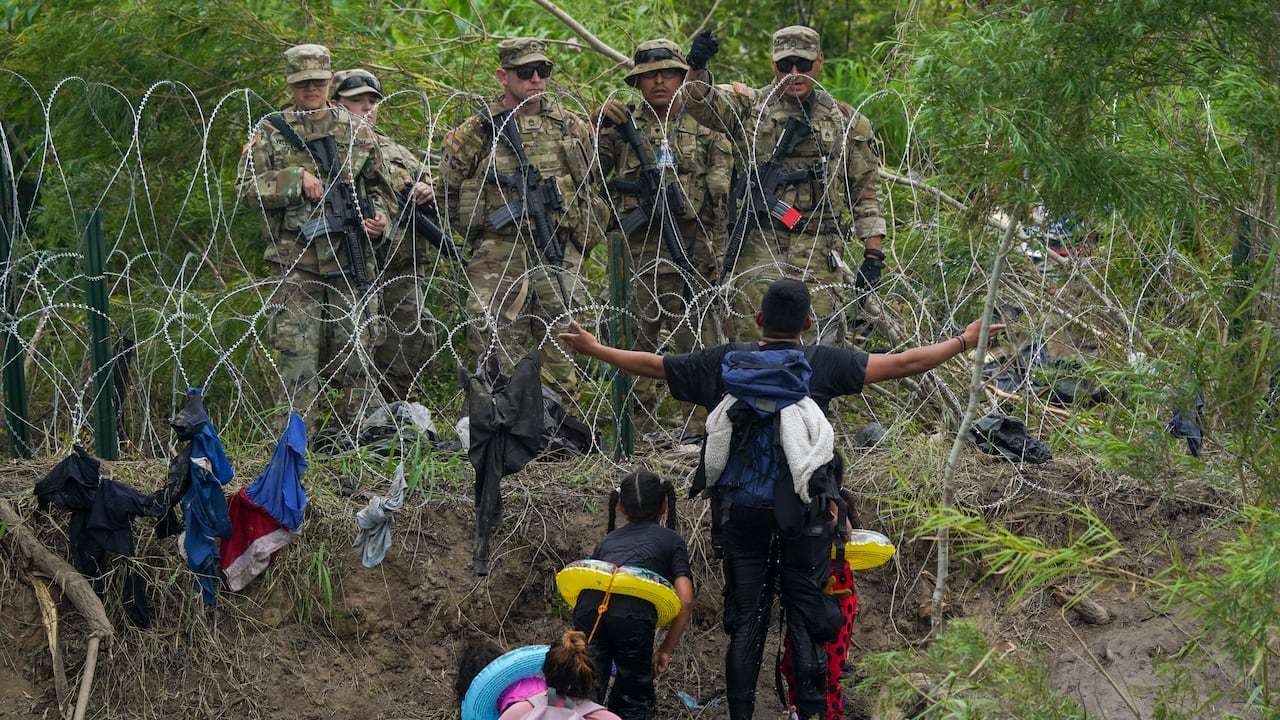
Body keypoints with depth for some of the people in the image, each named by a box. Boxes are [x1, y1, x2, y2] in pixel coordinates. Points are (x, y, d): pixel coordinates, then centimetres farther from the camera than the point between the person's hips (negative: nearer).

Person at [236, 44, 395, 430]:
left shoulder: (357, 132, 13)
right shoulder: (270, 133, 6)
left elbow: (378, 186, 22)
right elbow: (247, 188, -3)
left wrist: (379, 216, 1)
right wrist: (297, 179, -14)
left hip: (350, 259, 2)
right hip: (295, 263, -2)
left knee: (357, 348, 3)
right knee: (298, 353, -4)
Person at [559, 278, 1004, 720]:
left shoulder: (725, 363, 3)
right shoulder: (822, 364, -3)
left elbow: (651, 365, 12)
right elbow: (902, 364, -2)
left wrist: (593, 349, 27)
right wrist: (964, 343, 9)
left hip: (740, 512, 2)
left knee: (745, 622, 7)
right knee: (806, 621, 2)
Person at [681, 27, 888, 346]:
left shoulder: (846, 122, 11)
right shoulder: (748, 107, 8)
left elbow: (866, 192, 11)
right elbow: (701, 100, -10)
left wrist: (873, 255, 3)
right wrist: (697, 67, -33)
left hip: (819, 257, 1)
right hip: (757, 252, 0)